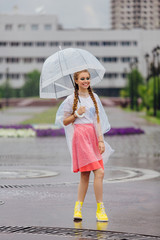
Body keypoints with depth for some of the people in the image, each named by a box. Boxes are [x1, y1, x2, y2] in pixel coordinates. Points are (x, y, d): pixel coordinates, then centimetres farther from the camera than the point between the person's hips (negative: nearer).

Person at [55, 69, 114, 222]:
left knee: (85, 175, 7)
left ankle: (78, 208, 15)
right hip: (80, 136, -5)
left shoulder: (94, 97, 14)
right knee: (99, 172, -14)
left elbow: (97, 119, 12)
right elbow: (65, 122, 5)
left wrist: (101, 140, 5)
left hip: (93, 136, 5)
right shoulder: (71, 99, 2)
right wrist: (77, 114, -12)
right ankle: (100, 209, -7)